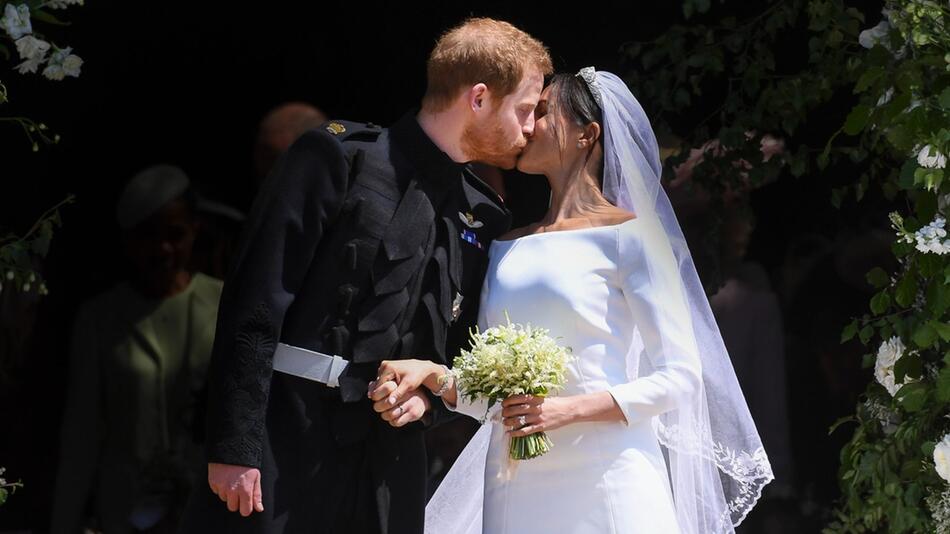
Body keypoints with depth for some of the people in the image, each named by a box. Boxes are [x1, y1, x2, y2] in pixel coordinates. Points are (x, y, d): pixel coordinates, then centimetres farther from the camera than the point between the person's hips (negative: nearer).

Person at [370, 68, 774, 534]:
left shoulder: (626, 236, -3)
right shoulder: (506, 248, 14)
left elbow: (679, 377, -6)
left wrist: (570, 409, -17)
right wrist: (433, 374, -5)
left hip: (604, 479, -5)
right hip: (516, 488, 5)